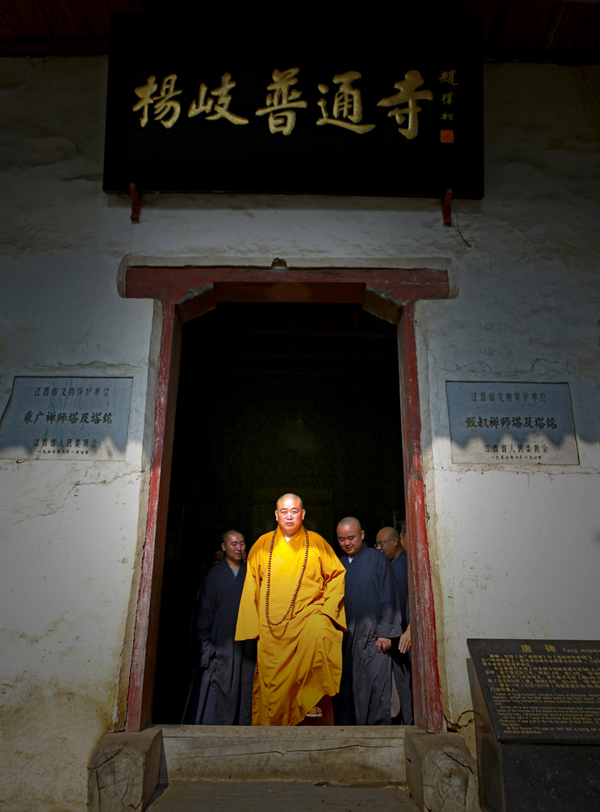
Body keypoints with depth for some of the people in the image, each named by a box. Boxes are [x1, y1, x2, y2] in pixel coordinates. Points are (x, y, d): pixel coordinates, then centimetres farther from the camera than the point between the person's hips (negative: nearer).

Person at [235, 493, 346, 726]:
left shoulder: (316, 542, 8)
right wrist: (251, 625, 8)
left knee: (320, 633, -32)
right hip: (272, 623, 2)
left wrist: (327, 609, -5)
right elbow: (252, 586, 13)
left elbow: (337, 576, 8)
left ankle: (312, 700, -19)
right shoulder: (263, 545, 11)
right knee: (273, 677, -2)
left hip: (309, 613, -1)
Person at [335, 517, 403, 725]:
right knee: (348, 689, 7)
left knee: (375, 686, -2)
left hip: (372, 636, -5)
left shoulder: (376, 560, -3)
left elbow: (388, 598, -5)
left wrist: (385, 633, -10)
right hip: (347, 636, 5)